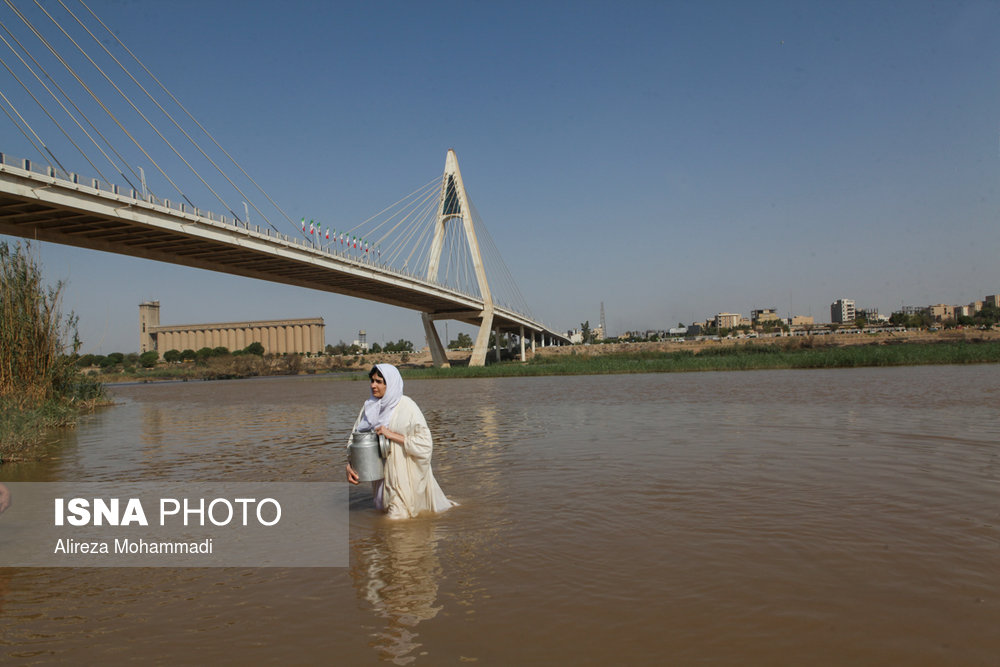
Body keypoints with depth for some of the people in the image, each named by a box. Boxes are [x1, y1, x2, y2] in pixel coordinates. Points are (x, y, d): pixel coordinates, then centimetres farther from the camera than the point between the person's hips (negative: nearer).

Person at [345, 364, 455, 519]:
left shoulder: (406, 407, -15)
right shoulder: (370, 406, 1)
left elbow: (425, 442, -18)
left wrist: (391, 435, -23)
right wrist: (350, 465, -10)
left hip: (404, 472, -6)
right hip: (381, 470, 6)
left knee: (397, 518, -2)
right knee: (383, 511, 18)